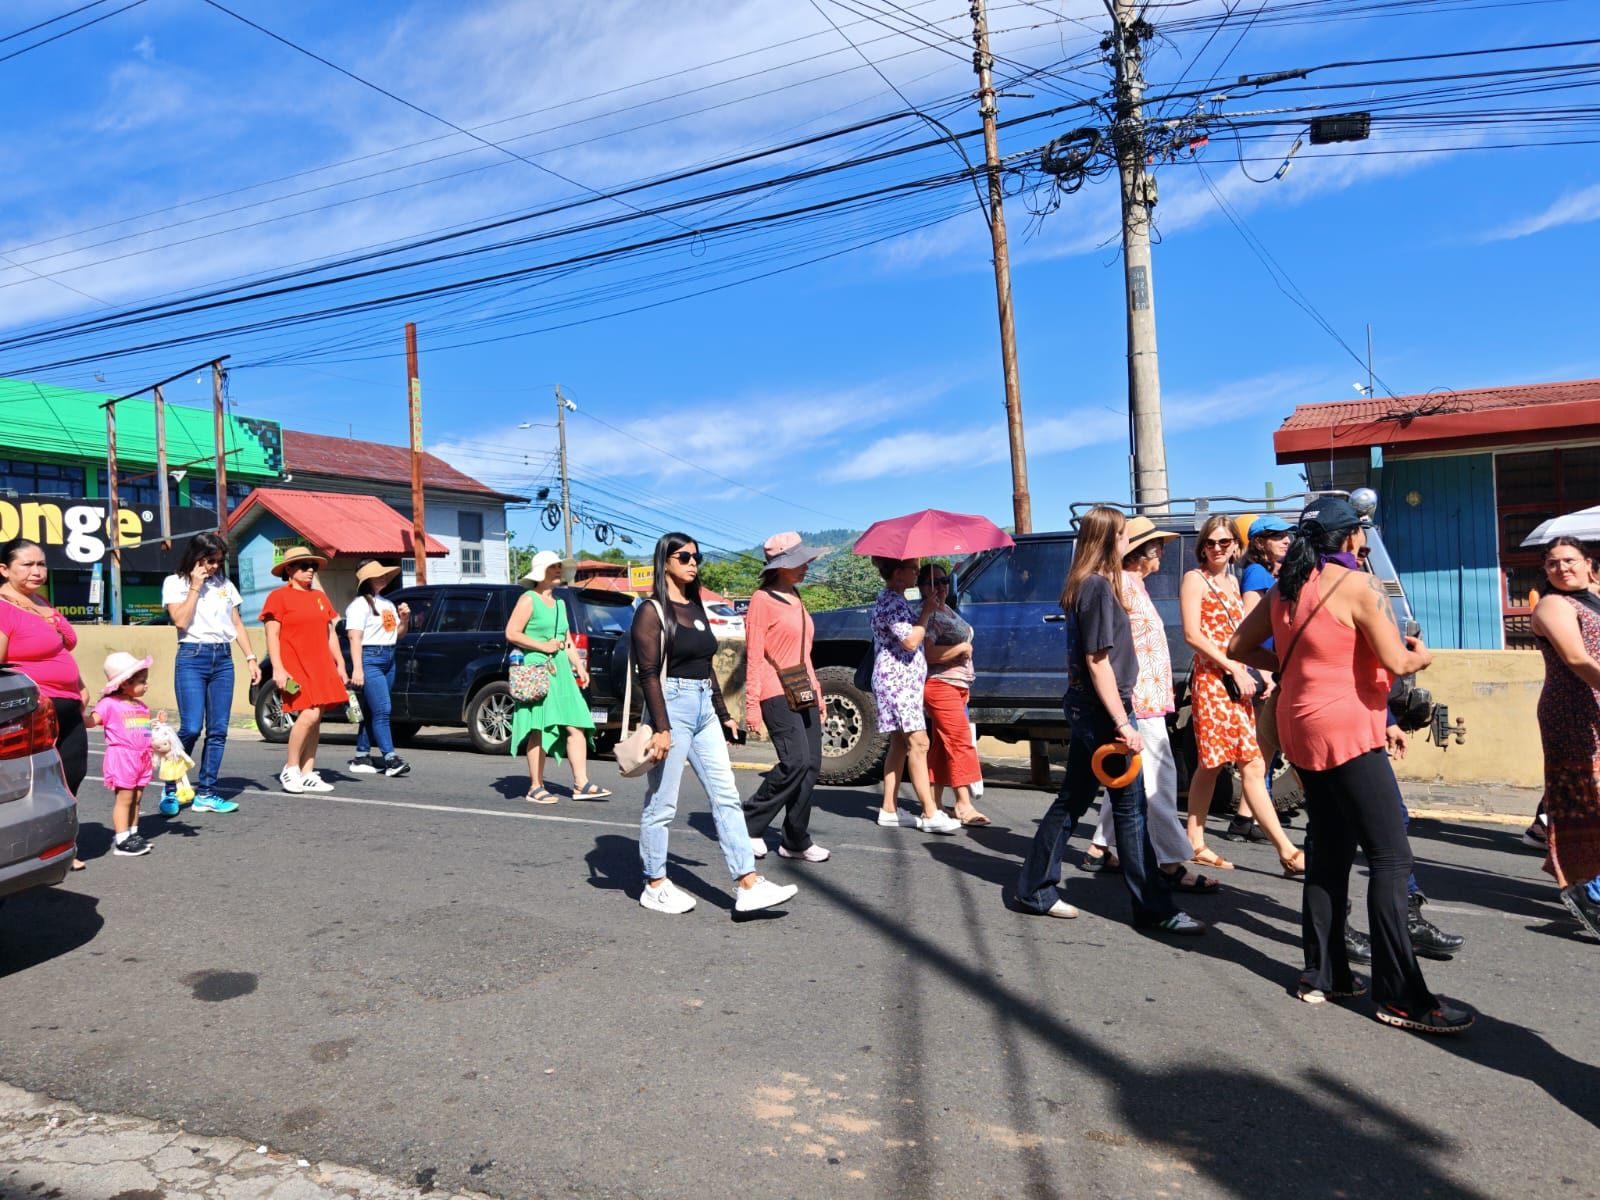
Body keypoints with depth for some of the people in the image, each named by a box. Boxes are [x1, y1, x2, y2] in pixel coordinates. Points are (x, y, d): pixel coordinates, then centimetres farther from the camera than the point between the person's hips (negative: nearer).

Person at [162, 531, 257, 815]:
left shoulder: (225, 584, 15)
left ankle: (205, 793, 8)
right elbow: (181, 620, -10)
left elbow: (237, 624, 16)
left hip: (223, 659, 4)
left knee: (218, 730, 1)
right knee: (191, 728, -13)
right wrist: (195, 587, -7)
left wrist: (251, 658, 8)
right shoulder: (175, 583, 4)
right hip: (192, 657, -4)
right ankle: (170, 789, 5)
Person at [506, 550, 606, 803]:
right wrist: (542, 646, -13)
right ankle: (536, 787, 0)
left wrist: (579, 667, 14)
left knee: (576, 725, -1)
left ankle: (581, 784, 0)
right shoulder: (528, 599, -1)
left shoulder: (559, 602, 22)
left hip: (561, 670, 7)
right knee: (538, 730, -7)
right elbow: (511, 633, -10)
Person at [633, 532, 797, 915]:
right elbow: (649, 674, -13)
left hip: (704, 710, 8)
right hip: (672, 706, -8)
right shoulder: (652, 611, -6)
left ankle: (748, 886, 2)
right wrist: (660, 728, -19)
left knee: (726, 796, 2)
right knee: (661, 804, 2)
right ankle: (655, 886, 16)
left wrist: (723, 715, 19)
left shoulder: (696, 608, 16)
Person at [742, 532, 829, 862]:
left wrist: (817, 693, 20)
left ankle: (796, 841, 13)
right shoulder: (762, 600, -7)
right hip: (777, 695, -8)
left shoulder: (796, 600, 17)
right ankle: (749, 825, 1)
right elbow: (754, 657, -11)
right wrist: (752, 705, -15)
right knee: (796, 763, -16)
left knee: (811, 766, 4)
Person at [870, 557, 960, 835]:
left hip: (904, 680, 11)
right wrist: (926, 611, -14)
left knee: (900, 744, 10)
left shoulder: (894, 600, 18)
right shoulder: (891, 602, -14)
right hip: (897, 679, -11)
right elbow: (910, 641, -22)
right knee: (918, 742, -13)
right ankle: (931, 814, -14)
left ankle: (889, 809, 13)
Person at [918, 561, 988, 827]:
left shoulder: (948, 610, 16)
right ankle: (964, 805, -10)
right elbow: (929, 654, -24)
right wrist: (963, 648, -14)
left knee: (941, 745, 11)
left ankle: (934, 802, 16)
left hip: (957, 684, 9)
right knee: (961, 741, -12)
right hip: (939, 684, -9)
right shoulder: (928, 614, -13)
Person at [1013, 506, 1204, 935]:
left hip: (1084, 707, 10)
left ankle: (1036, 889, 20)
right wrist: (1123, 723, -20)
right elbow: (1099, 662, -20)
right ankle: (1154, 908, 8)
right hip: (1100, 710, -10)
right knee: (1130, 806, -1)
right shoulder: (1099, 587, -16)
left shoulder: (1084, 586, 12)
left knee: (1072, 800, 14)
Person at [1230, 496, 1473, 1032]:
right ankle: (1401, 996, -2)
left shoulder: (1285, 589, 10)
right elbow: (1396, 663, -17)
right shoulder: (1360, 586, -12)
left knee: (1330, 852, 15)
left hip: (1302, 731, 8)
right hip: (1347, 732, -8)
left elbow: (1239, 647, 15)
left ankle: (1323, 973, 20)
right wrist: (1422, 654, 4)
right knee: (1391, 858, -4)